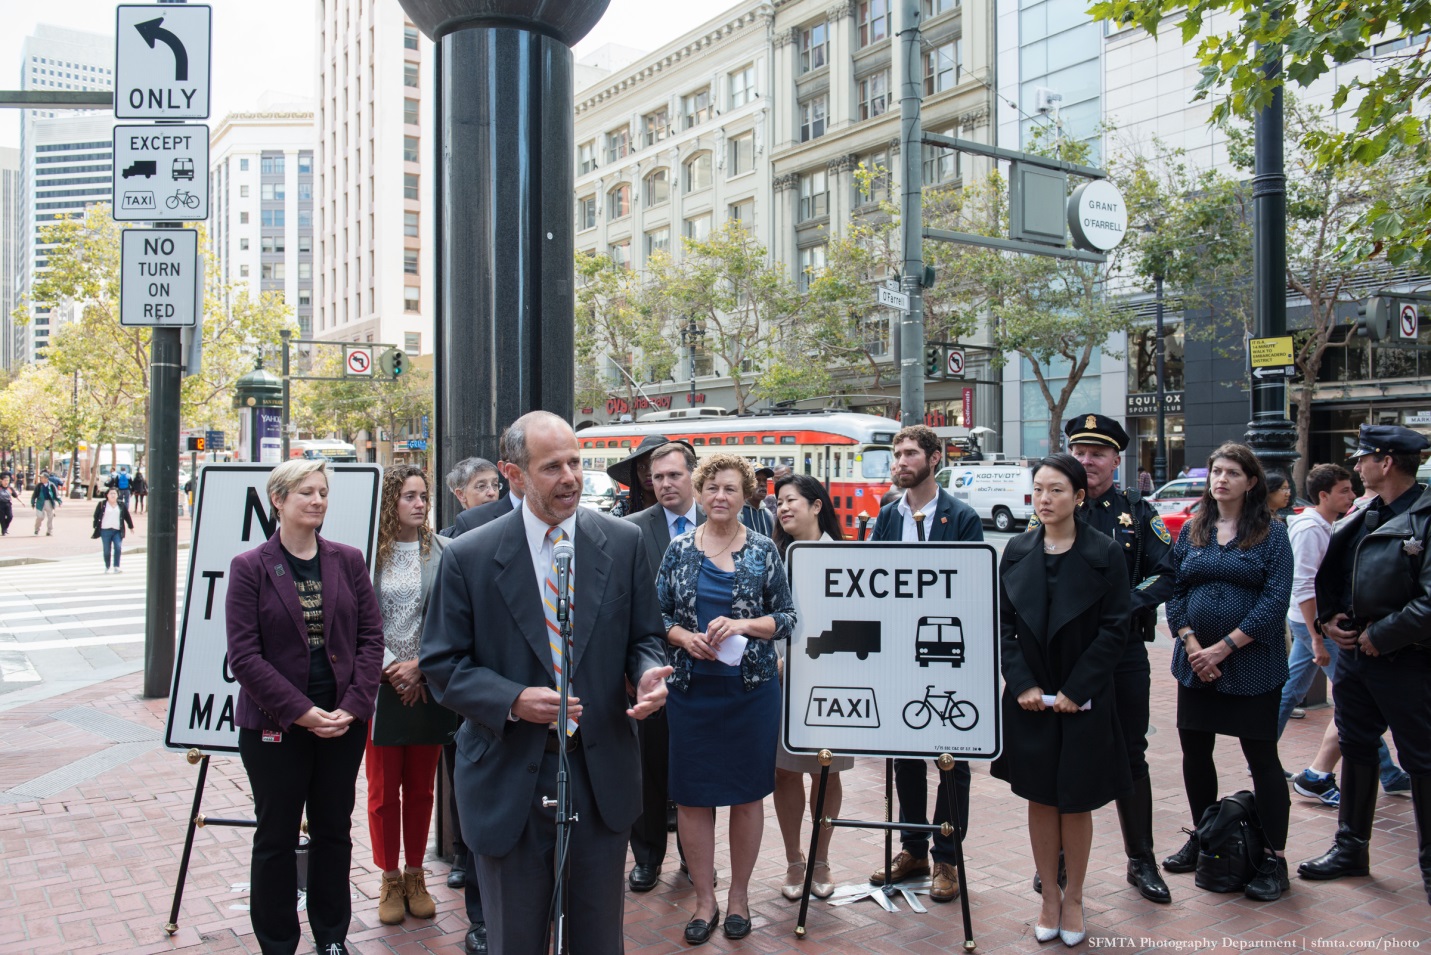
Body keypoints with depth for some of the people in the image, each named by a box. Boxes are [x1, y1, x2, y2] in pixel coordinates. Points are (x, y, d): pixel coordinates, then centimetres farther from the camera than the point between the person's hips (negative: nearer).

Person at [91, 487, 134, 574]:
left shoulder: (121, 505, 9)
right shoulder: (101, 504, 3)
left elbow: (127, 516, 16)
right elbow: (96, 516, 6)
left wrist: (131, 526, 20)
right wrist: (95, 527, 2)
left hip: (117, 531, 1)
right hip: (105, 531, -1)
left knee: (118, 548, -15)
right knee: (107, 551, 4)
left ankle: (116, 566, -8)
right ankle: (107, 567, 21)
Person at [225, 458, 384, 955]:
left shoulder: (348, 560, 3)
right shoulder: (250, 567, -5)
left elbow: (371, 636, 2)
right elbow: (243, 655, -9)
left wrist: (353, 704, -10)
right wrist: (300, 711, -15)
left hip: (344, 722, 3)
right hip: (274, 726, -2)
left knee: (334, 830, 13)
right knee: (276, 836, 10)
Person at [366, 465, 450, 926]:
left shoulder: (443, 551, 0)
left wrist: (420, 666, -10)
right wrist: (392, 670, -10)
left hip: (429, 685, 1)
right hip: (380, 685, -1)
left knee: (421, 787, 11)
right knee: (384, 789, 7)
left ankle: (415, 875, 26)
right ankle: (389, 879, 23)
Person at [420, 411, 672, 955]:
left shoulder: (623, 543, -1)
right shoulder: (468, 557, -8)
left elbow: (644, 638, 7)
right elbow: (441, 664, -4)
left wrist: (648, 674, -16)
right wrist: (513, 701, -20)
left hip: (601, 774, 2)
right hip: (509, 781, -1)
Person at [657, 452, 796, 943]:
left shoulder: (764, 550, 1)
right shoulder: (679, 549, 3)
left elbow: (787, 617, 1)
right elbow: (657, 613, 6)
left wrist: (743, 625, -15)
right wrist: (684, 637, -13)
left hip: (751, 687, -1)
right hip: (691, 688, 1)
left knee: (748, 792, 9)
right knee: (691, 795, 4)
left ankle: (739, 894, 27)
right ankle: (705, 899, 21)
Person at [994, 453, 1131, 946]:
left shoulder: (1105, 553, -6)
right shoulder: (1018, 551, 2)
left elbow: (1114, 629, -8)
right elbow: (1004, 624, 2)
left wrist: (1075, 691, -12)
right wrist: (1022, 684, -8)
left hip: (1083, 700, -2)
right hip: (1029, 699, 2)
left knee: (1076, 802, 8)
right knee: (1040, 798, 10)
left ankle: (1074, 898, 25)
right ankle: (1049, 895, 25)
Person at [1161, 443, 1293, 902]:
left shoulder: (1271, 533, -4)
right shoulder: (1192, 531, 8)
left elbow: (1275, 600, -11)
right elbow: (1173, 590, 4)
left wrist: (1223, 647, -16)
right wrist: (1192, 646, -10)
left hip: (1253, 664, -4)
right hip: (1195, 663, 4)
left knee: (1262, 756, 1)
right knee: (1194, 750, 10)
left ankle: (1274, 858, 12)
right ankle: (1202, 839, 27)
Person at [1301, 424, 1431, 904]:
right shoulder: (1360, 518, 8)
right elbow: (1328, 575, 18)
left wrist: (1380, 636, -16)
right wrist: (1328, 617, 3)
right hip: (1354, 653, 8)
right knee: (1356, 749, 16)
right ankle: (1351, 848, 30)